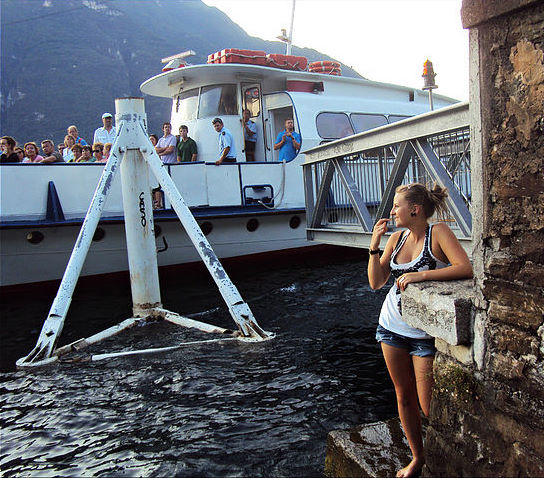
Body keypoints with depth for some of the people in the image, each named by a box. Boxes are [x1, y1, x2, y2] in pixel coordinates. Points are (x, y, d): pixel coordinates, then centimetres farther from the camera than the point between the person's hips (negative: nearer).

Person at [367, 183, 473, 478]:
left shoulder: (438, 232, -12)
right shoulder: (397, 238, 3)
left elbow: (465, 269, -26)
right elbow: (376, 282, 2)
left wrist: (420, 275, -29)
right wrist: (374, 245, -7)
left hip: (424, 332, -5)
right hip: (392, 326, 5)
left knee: (429, 406, 1)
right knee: (404, 396, 15)